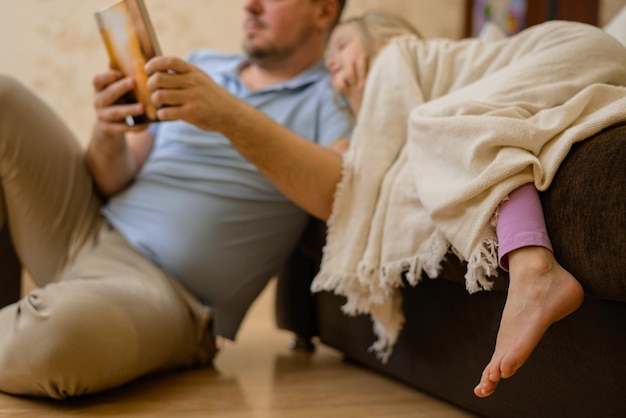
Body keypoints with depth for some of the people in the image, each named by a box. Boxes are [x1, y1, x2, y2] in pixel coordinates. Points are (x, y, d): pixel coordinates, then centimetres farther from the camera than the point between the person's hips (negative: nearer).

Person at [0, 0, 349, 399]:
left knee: (66, 326, -40)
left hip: (165, 291, -6)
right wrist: (108, 134, -11)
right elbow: (115, 182, 12)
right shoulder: (200, 66, 16)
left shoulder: (331, 100, 2)